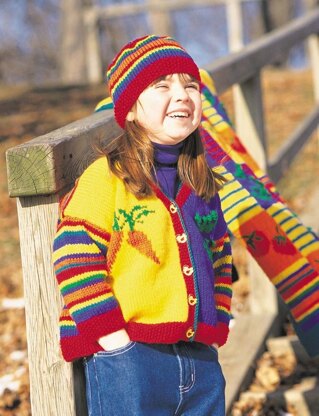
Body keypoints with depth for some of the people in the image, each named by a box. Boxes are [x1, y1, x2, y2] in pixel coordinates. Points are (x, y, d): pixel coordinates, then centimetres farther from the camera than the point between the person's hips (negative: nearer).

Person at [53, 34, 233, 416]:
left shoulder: (202, 184, 12)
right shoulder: (105, 178, -8)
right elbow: (75, 256, -13)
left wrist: (214, 326, 12)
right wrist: (111, 335, -16)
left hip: (199, 357, 7)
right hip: (127, 359, -6)